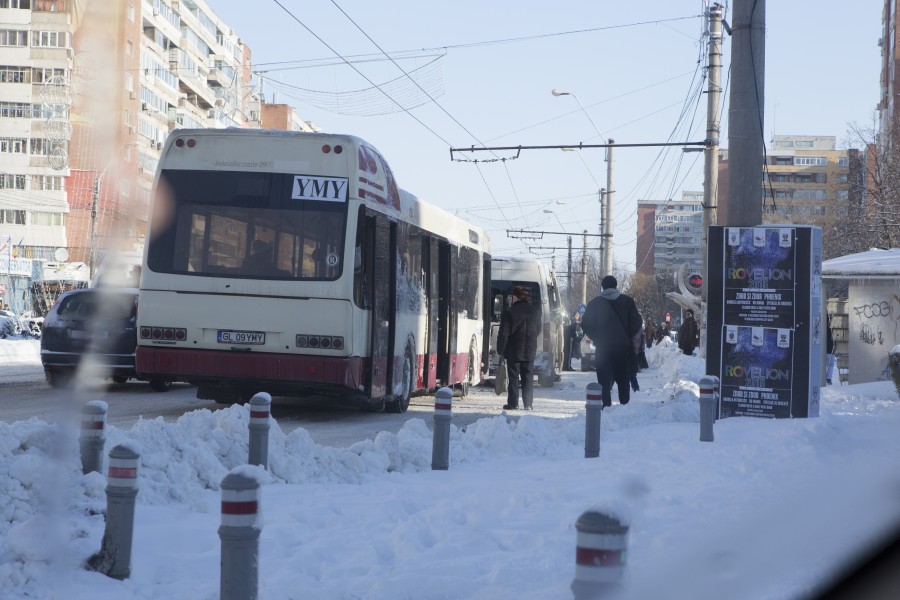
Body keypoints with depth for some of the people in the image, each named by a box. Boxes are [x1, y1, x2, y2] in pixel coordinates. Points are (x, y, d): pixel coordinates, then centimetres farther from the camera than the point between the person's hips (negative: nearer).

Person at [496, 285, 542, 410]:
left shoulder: (509, 312, -12)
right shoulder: (535, 312, 3)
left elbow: (503, 333, -10)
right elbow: (538, 330, 14)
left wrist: (500, 350, -1)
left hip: (513, 351, -4)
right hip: (530, 351, 4)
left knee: (513, 378, 2)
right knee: (528, 378, 8)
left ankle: (513, 403, 2)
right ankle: (528, 404, 6)